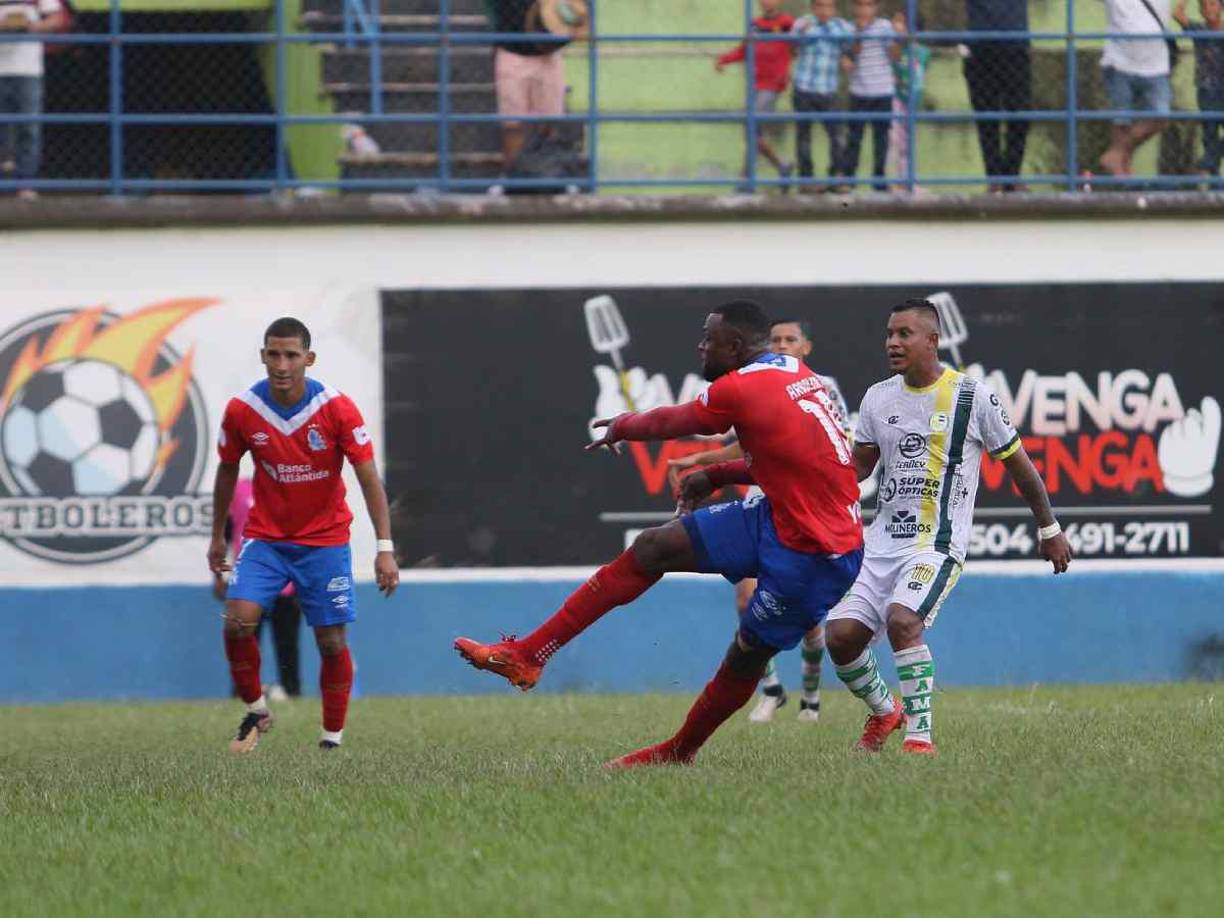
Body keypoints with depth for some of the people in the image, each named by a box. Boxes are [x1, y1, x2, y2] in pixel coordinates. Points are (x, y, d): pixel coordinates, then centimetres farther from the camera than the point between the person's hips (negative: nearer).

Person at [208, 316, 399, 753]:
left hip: (325, 540, -1)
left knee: (332, 643, -1)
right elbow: (227, 472, 8)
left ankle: (333, 737, 16)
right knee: (238, 621, -18)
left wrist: (385, 548, -20)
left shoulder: (337, 410, -16)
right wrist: (217, 536, 13)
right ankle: (255, 710, 5)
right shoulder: (241, 411, -10)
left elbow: (369, 479, -13)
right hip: (264, 536, 1)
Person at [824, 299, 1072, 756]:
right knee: (841, 634, -5)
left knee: (903, 620, -29)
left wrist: (1049, 530, 12)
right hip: (882, 541, 6)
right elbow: (858, 467, 18)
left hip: (938, 543, -6)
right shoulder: (878, 398, 9)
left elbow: (1017, 464, 6)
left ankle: (919, 734, -21)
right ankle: (884, 711, 23)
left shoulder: (973, 397, -4)